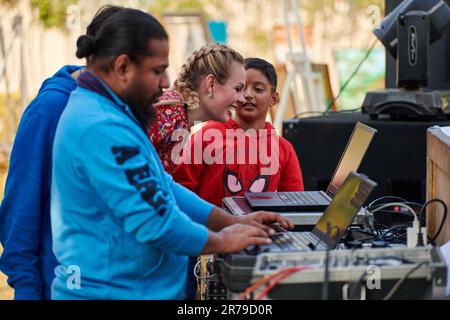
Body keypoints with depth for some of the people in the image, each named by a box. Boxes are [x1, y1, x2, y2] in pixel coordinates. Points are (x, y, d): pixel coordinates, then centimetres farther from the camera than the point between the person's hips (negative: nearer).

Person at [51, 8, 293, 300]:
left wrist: (233, 222, 10)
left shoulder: (95, 110, 11)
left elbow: (160, 188, 16)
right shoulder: (102, 129, -22)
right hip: (113, 291, -10)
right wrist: (221, 241, -10)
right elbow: (155, 222, -24)